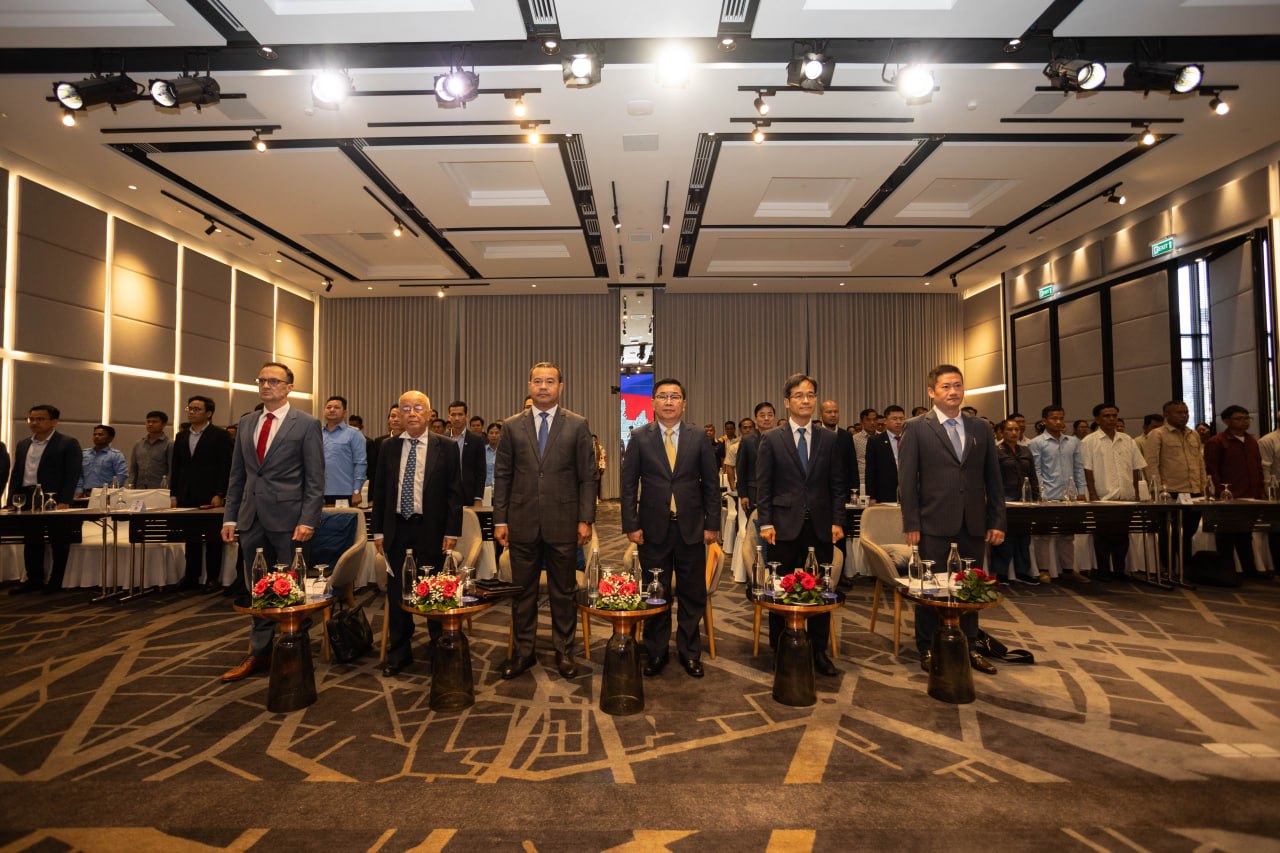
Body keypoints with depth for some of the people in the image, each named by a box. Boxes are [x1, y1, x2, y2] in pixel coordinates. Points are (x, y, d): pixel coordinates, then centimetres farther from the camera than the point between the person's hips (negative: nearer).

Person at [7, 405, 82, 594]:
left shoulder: (68, 443, -4)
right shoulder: (22, 445, 16)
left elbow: (72, 474, -10)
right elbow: (15, 474, 19)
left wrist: (64, 502, -17)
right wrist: (12, 500, 9)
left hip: (54, 499, -6)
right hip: (27, 500, 6)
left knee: (58, 543, 1)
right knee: (31, 542, 10)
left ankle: (56, 582, 10)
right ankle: (33, 579, 21)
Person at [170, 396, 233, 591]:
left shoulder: (220, 436, -3)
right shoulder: (181, 437, 15)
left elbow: (226, 467, -8)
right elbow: (176, 468, 16)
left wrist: (220, 494, -14)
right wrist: (173, 495, 10)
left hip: (210, 496, -5)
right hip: (187, 497, 5)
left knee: (212, 539, 0)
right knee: (191, 538, 10)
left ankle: (213, 577, 7)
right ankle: (191, 577, 18)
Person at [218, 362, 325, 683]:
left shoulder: (306, 424, -3)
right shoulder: (246, 423, 13)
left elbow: (315, 479, -7)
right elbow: (237, 474, 15)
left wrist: (308, 521, -14)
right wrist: (230, 517, 9)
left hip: (287, 519, -5)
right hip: (252, 519, 5)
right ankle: (260, 653, 24)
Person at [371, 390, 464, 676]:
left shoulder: (446, 447, -2)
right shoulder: (389, 448, 7)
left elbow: (455, 492, -3)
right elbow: (381, 491, 9)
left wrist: (452, 531, -8)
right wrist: (378, 530, 5)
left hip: (432, 529, -3)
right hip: (397, 527, 3)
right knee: (396, 591, 10)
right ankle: (399, 652, 24)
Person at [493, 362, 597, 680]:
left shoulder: (577, 425, 1)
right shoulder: (512, 426, 6)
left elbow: (587, 476, 0)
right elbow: (502, 476, 6)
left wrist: (586, 519, -5)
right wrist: (500, 519, 1)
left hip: (562, 523, -1)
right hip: (523, 522, 2)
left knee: (563, 592, 9)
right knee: (522, 591, 10)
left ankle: (564, 652, 23)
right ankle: (523, 652, 24)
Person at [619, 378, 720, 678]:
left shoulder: (699, 437, 2)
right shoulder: (639, 437, 1)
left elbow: (711, 483, 4)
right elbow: (629, 484, 1)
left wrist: (712, 524, 1)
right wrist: (631, 525, -4)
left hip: (691, 528, 1)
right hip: (653, 528, 0)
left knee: (693, 594, 8)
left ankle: (689, 652, 24)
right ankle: (657, 652, 25)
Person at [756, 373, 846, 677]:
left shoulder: (828, 439, 8)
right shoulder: (771, 439, 2)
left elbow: (838, 485, 9)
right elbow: (763, 486, 0)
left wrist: (837, 521, 0)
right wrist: (765, 523, -7)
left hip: (821, 527, 2)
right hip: (785, 526, -2)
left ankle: (819, 652, 20)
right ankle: (780, 652, 19)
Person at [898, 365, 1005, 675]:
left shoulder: (980, 428, 10)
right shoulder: (916, 428, -2)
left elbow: (993, 479, 11)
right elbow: (907, 479, -5)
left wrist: (997, 521, 6)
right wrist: (911, 524, -9)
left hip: (973, 525, 4)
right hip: (934, 524, -4)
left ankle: (968, 648, 26)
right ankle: (928, 650, 18)